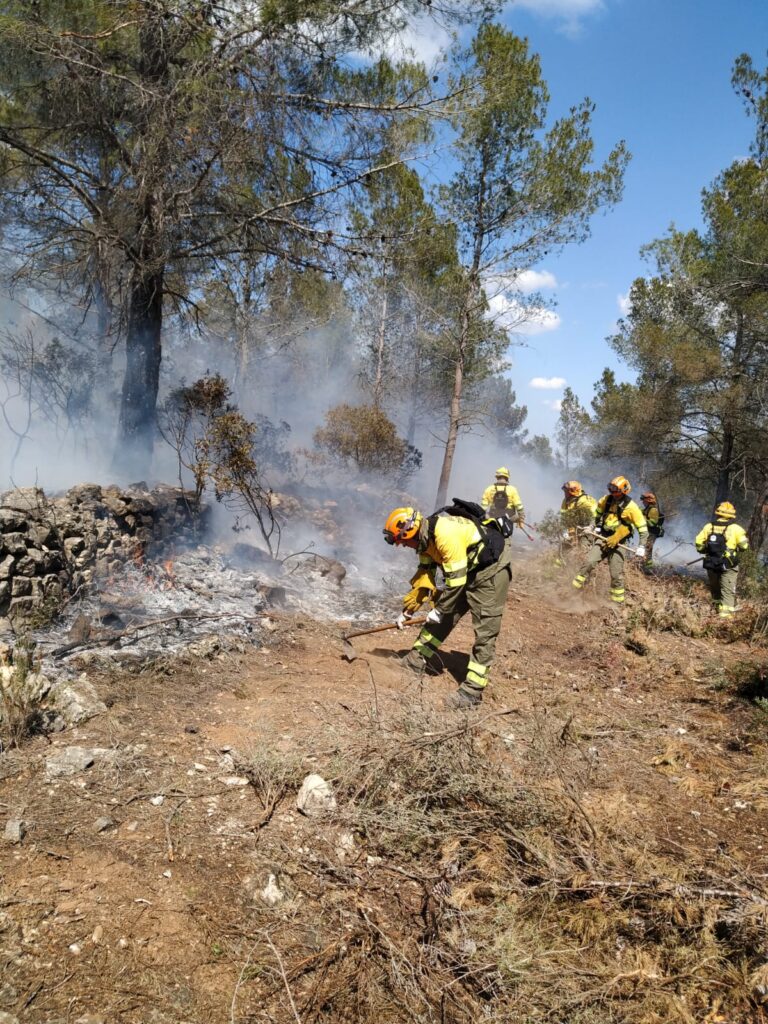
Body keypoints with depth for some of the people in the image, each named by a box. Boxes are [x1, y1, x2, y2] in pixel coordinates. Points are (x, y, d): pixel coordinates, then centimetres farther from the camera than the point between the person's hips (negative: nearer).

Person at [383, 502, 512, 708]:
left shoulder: (445, 533, -30)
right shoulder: (425, 538, 0)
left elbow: (456, 580, -26)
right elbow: (423, 577, 7)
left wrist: (439, 610, -14)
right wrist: (407, 612, 8)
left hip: (492, 569, -9)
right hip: (469, 570, 9)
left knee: (484, 631, -8)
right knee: (443, 618, 12)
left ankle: (472, 691, -7)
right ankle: (415, 661, 21)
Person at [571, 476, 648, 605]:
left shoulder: (631, 507, -14)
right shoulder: (606, 499, -2)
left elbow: (642, 528, -10)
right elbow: (597, 512, 20)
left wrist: (641, 546, -15)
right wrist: (597, 526, 14)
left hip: (619, 542, -3)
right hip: (603, 537, 3)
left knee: (616, 574, -1)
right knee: (590, 562, -15)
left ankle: (617, 601, 14)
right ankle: (574, 589, -11)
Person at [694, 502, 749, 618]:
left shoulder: (708, 527, 1)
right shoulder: (735, 528, -8)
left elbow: (698, 544, 0)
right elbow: (744, 546, -8)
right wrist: (734, 548, 12)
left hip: (711, 564, 3)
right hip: (728, 565, -3)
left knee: (715, 589, 21)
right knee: (728, 592, 0)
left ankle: (717, 608, 34)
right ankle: (726, 615, -8)